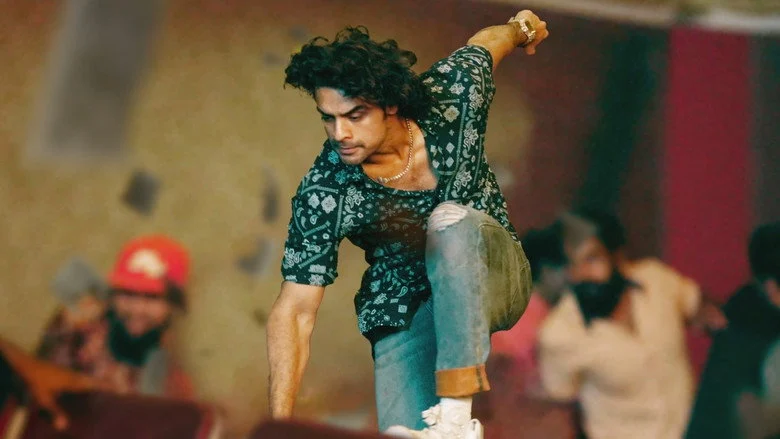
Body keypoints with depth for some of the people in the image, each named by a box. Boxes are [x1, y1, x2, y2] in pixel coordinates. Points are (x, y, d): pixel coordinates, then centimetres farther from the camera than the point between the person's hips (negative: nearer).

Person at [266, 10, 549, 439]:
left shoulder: (453, 95, -20)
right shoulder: (323, 195, -24)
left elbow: (483, 44, 5)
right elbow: (295, 309, -22)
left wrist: (520, 28, 29)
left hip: (490, 275, 2)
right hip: (406, 312, -2)